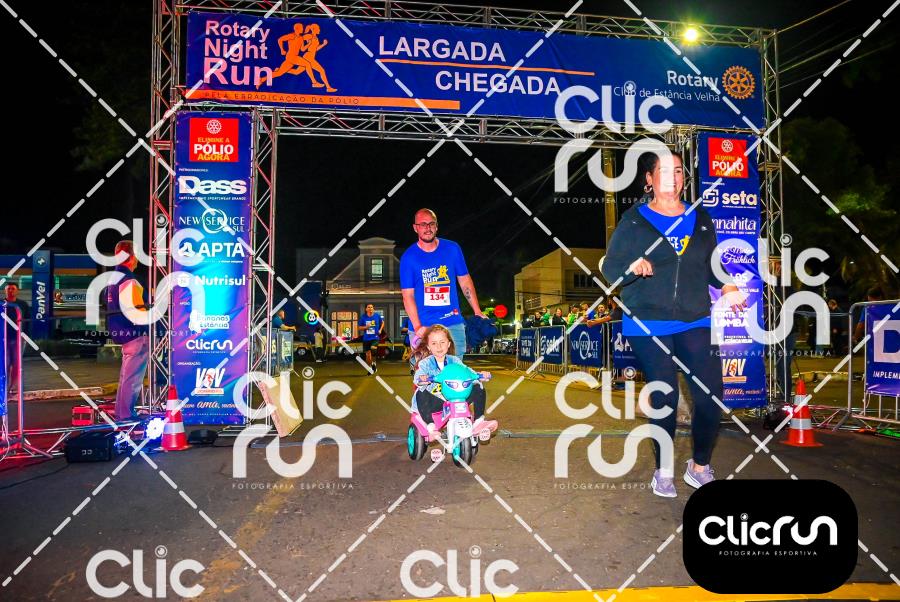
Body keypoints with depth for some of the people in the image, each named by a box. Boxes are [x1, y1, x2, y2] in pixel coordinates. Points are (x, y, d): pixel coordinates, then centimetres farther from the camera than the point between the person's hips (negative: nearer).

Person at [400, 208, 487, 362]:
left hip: (453, 323, 2)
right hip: (423, 327, -2)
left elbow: (465, 281, 13)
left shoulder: (452, 249, 6)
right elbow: (408, 296, -4)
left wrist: (478, 312, 6)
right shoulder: (408, 257, -1)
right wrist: (417, 327, -15)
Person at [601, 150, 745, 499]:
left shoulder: (701, 220, 14)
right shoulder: (633, 221, 2)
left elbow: (711, 265, 22)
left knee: (711, 396, -4)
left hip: (695, 323, 3)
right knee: (664, 398, 1)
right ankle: (663, 471, 22)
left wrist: (726, 285, 1)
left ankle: (700, 467, 20)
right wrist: (632, 268, -22)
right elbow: (610, 268, -1)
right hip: (648, 325, -3)